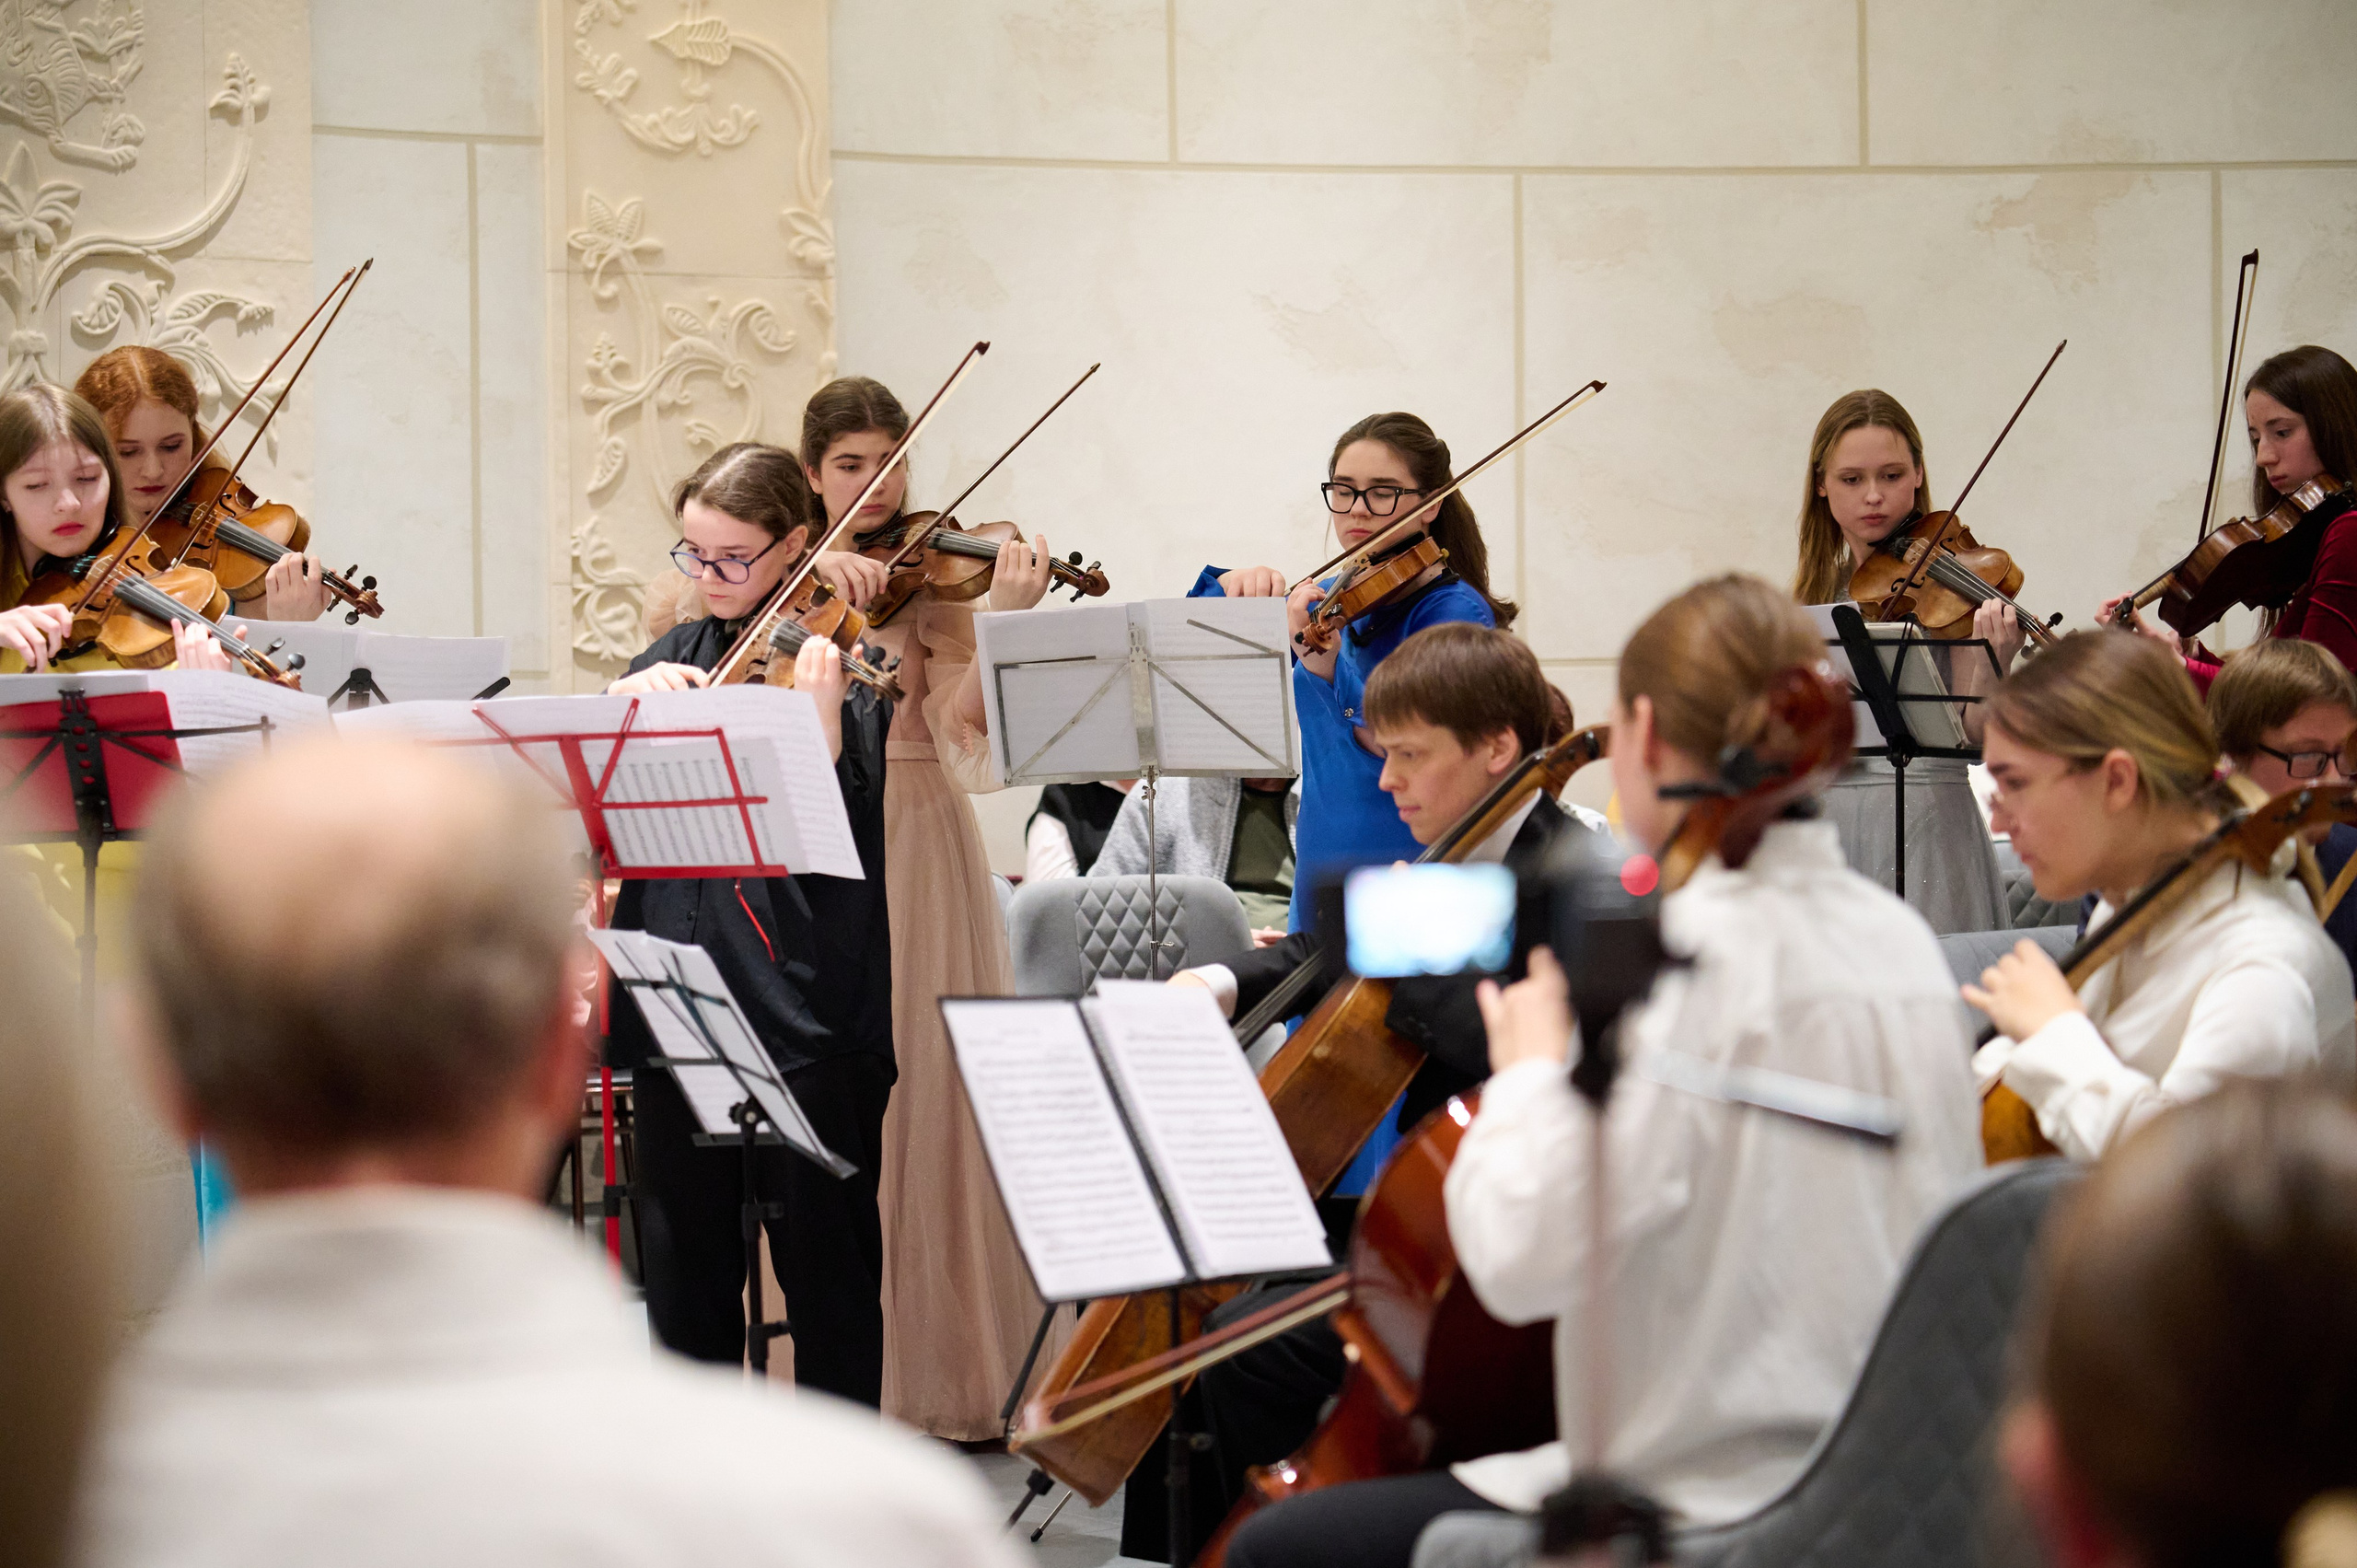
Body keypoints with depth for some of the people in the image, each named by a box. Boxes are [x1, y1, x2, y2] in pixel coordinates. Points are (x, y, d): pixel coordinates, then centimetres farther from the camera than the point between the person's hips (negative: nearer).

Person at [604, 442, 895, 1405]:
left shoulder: (841, 664, -3)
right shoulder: (678, 655, 13)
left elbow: (843, 835, -15)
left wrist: (822, 722, -31)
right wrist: (631, 701, -10)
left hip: (807, 1010, -5)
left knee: (824, 1257, 2)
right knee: (683, 1257, 12)